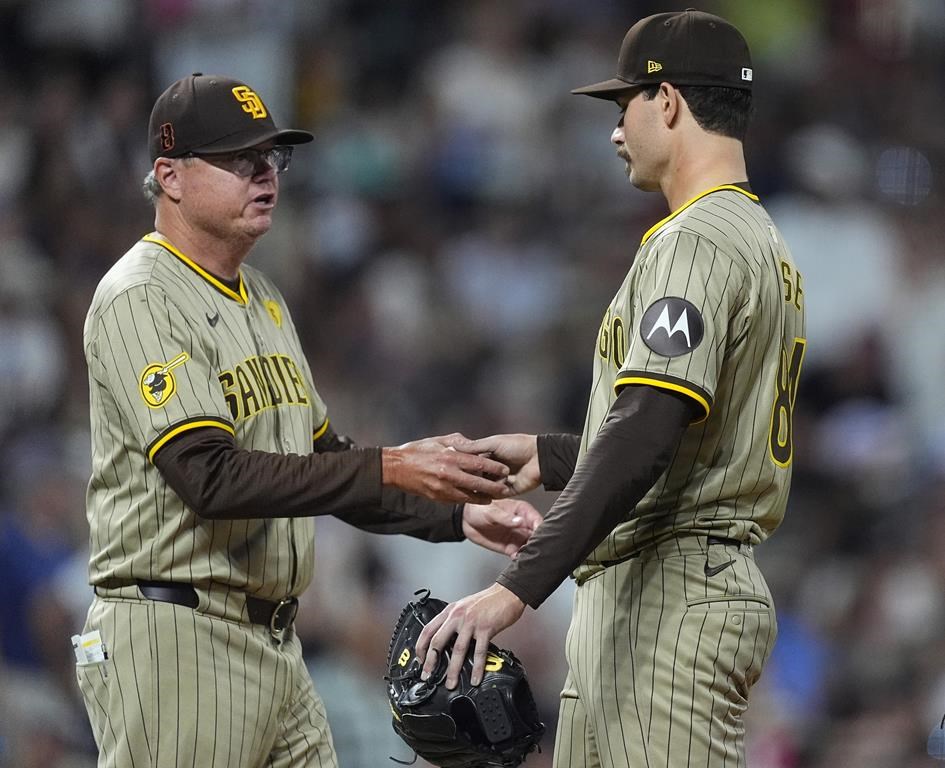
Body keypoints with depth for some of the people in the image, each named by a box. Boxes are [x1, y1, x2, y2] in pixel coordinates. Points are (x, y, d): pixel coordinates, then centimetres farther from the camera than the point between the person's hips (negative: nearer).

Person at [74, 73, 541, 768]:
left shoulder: (262, 299, 19)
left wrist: (458, 513, 9)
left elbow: (322, 462, 24)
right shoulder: (140, 299, -12)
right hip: (175, 642, -9)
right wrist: (387, 470, -28)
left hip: (275, 645, 9)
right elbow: (210, 476, -23)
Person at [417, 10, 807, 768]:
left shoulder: (696, 240, -13)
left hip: (672, 603, -11)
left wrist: (518, 588, -28)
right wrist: (551, 455, 31)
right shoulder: (764, 243, 19)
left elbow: (646, 435, -24)